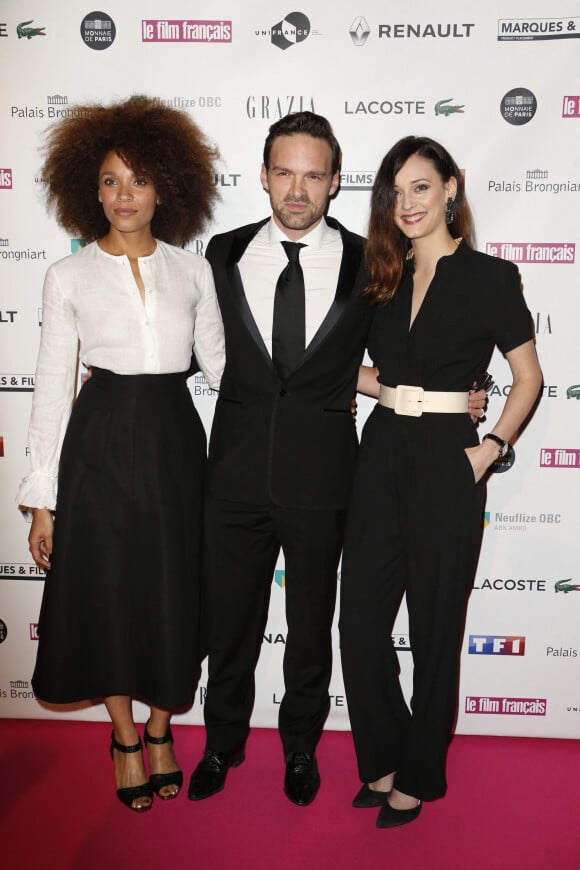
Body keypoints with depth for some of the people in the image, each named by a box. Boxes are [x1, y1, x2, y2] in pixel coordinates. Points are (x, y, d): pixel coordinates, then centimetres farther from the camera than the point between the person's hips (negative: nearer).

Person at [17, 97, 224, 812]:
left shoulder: (191, 270, 4)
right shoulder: (69, 276, -2)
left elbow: (221, 366, 9)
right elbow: (52, 386, -2)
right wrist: (41, 497, -4)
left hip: (174, 439, 2)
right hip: (101, 442, -1)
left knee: (174, 595, 9)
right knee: (109, 593, 8)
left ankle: (160, 728, 35)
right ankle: (126, 738, 32)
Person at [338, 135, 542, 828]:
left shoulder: (490, 277, -4)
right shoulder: (387, 279, 11)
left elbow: (528, 376, 0)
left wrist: (491, 447, -9)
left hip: (444, 463, -5)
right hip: (381, 456, 5)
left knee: (434, 627, 8)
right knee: (360, 621, 7)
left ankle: (417, 777, 27)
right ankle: (384, 760, 28)